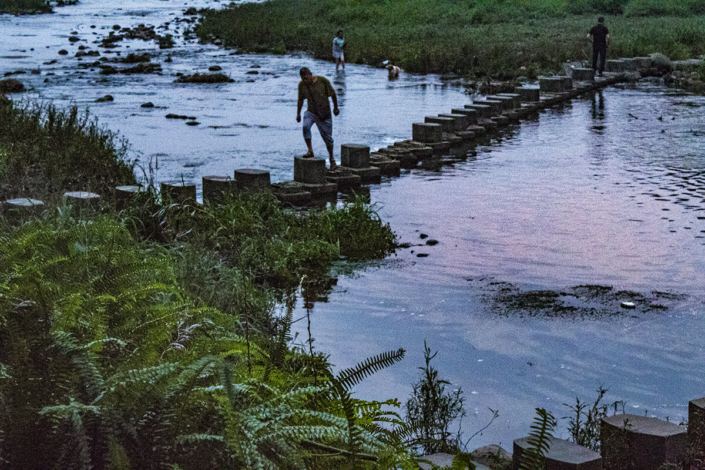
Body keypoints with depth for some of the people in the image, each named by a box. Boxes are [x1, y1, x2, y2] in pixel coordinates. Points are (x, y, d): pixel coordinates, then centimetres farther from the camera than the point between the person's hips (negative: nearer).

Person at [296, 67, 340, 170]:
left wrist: (336, 108, 6)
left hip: (325, 113, -2)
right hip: (311, 112, 2)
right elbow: (300, 100, 8)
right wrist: (298, 114, 12)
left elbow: (333, 94, -2)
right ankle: (310, 151, -19)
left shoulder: (323, 81, -16)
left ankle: (331, 158, 27)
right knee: (306, 126, -30)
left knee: (327, 137, 6)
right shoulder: (301, 85, -7)